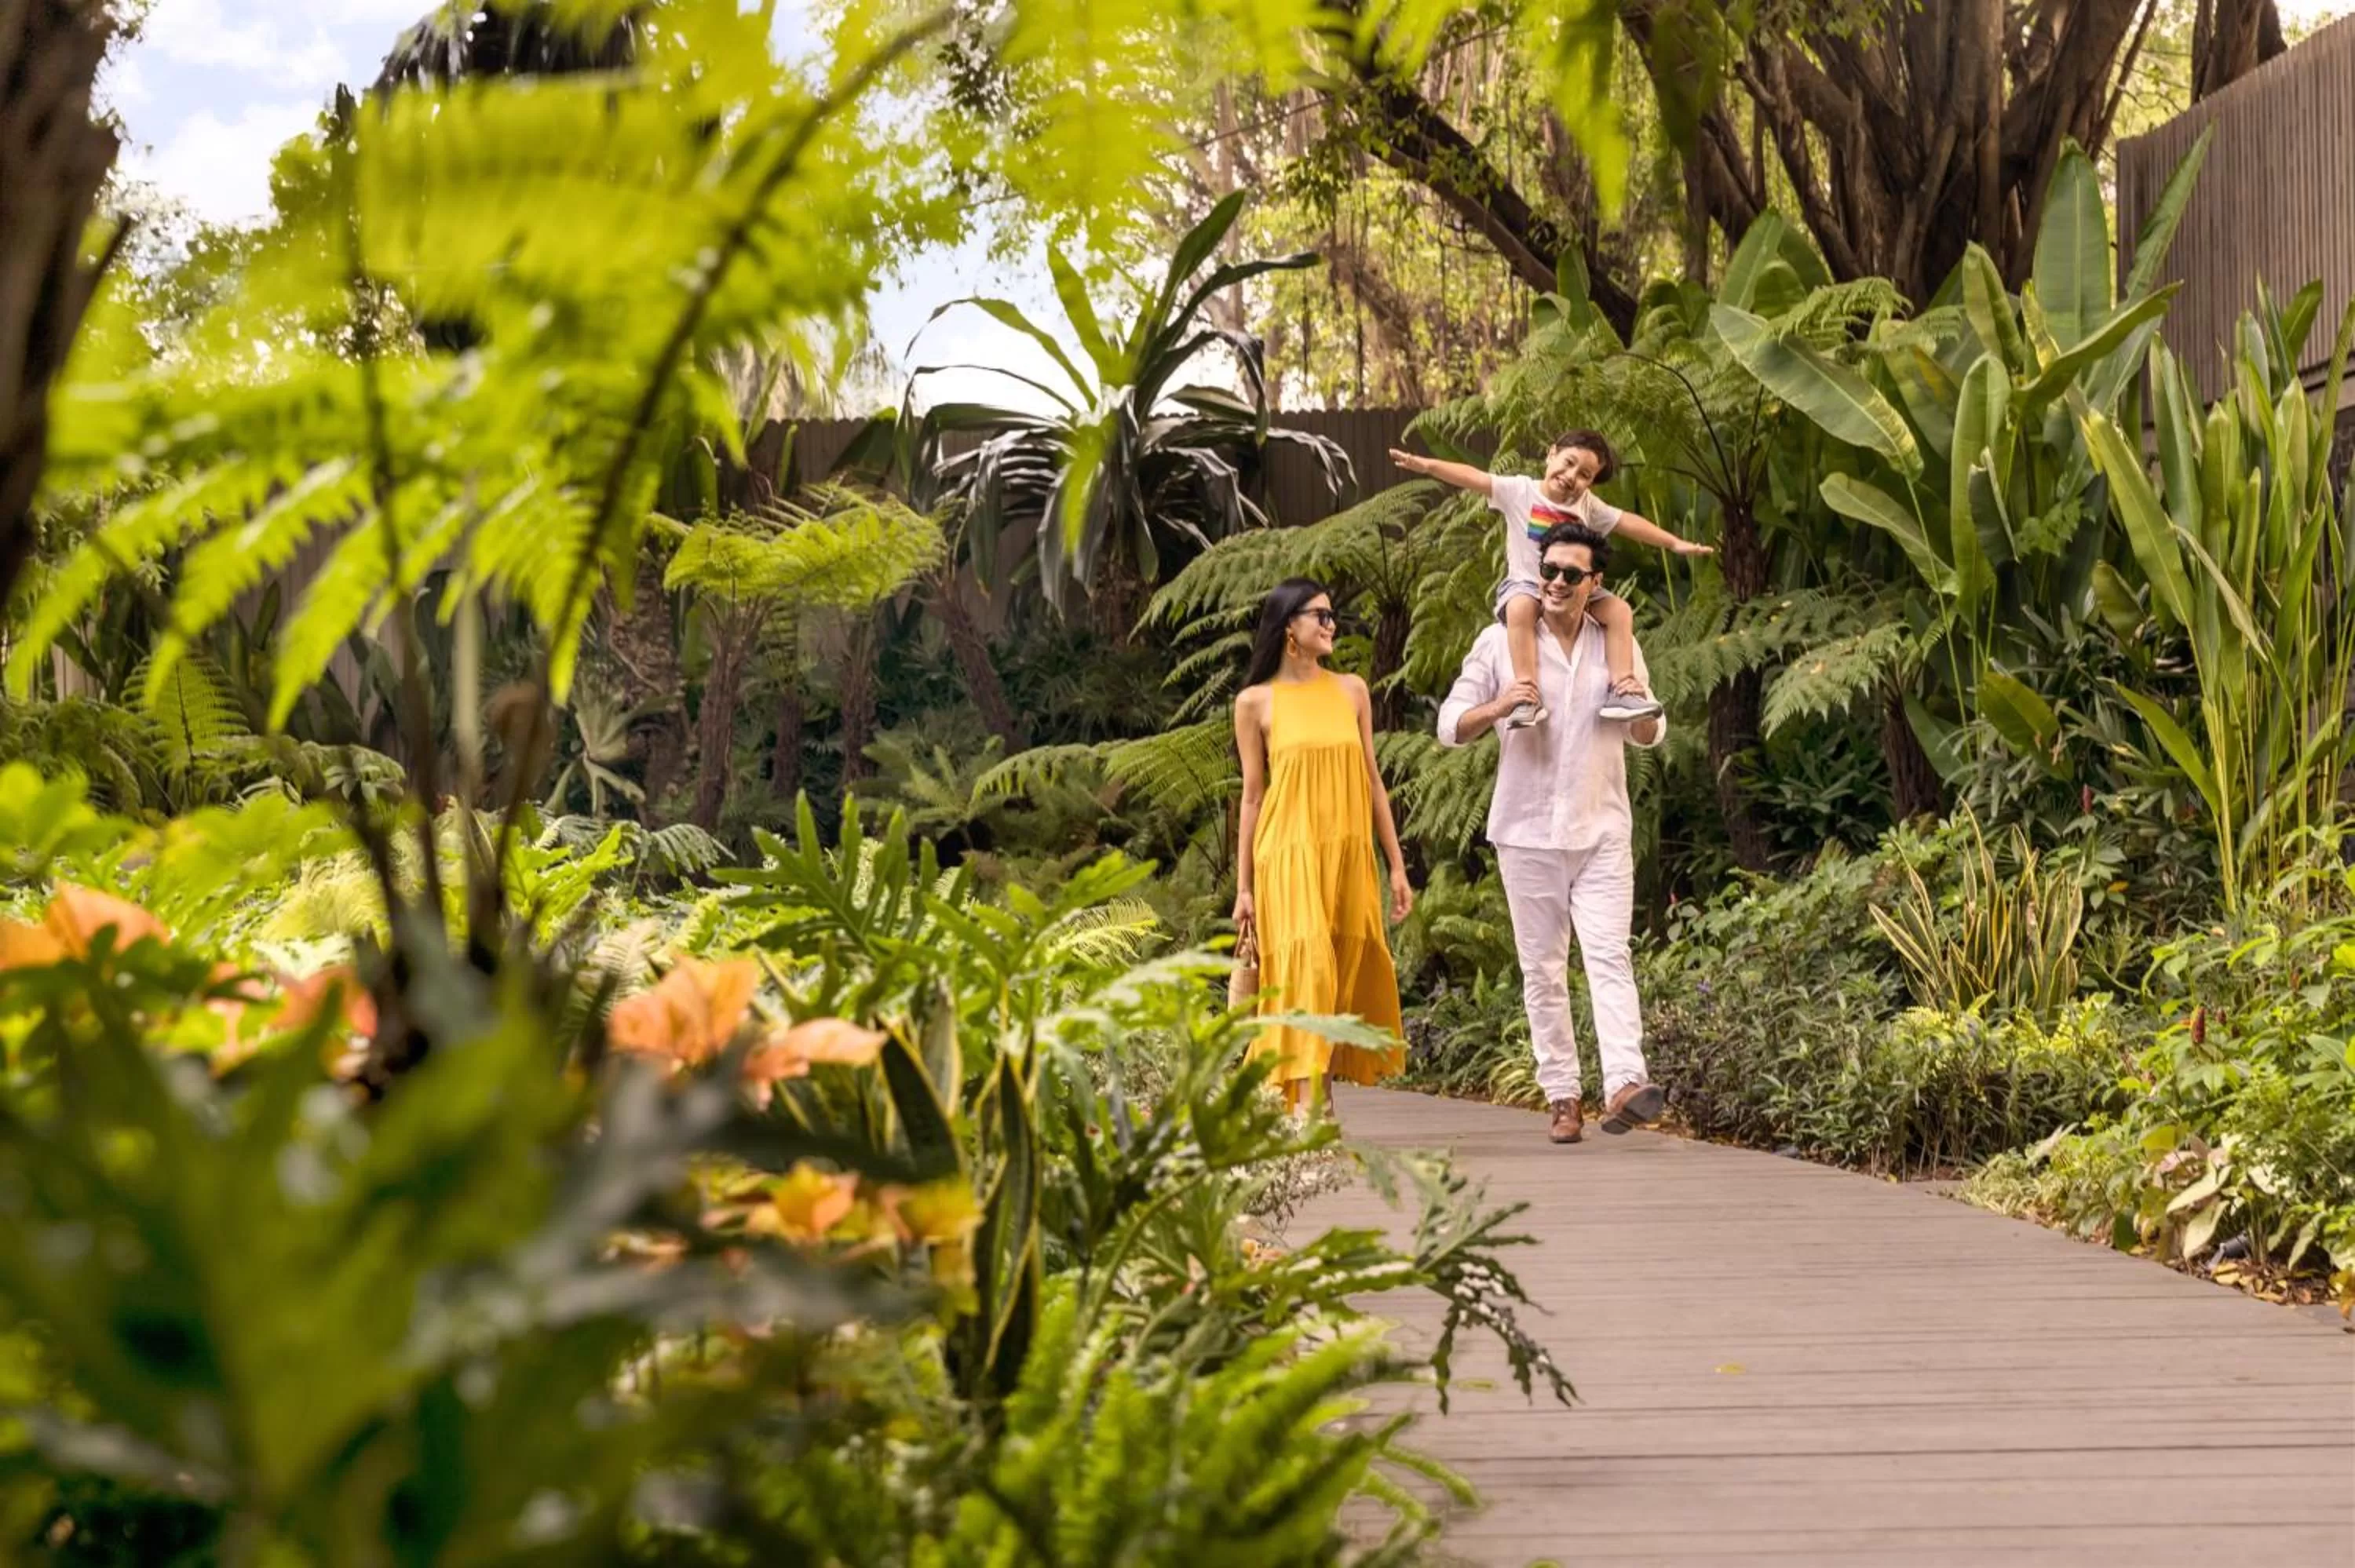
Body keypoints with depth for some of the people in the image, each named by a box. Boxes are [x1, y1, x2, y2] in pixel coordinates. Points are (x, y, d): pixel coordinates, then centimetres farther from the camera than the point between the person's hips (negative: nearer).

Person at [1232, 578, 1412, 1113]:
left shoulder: (1351, 691, 12)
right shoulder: (1256, 702, 3)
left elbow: (1372, 782, 13)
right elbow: (1252, 796, 5)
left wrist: (1397, 866, 10)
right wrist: (1243, 887, 2)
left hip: (1349, 853, 4)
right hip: (1290, 853, -4)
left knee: (1347, 977, 3)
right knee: (1306, 968, -15)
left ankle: (1318, 1098, 11)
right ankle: (1305, 1109, -20)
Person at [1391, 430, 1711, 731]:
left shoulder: (1588, 506, 6)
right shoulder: (1519, 491, -7)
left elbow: (1627, 522, 10)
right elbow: (1473, 477, -17)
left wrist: (1675, 543, 7)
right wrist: (1426, 465, -29)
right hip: (1525, 585, -5)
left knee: (1619, 610, -13)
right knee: (1521, 607, -37)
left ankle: (1622, 689, -13)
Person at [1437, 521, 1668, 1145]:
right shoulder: (1500, 642, 1)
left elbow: (1650, 736, 15)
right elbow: (1450, 727, 2)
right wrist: (1498, 706, -18)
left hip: (1602, 831, 0)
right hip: (1527, 832, 0)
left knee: (1610, 955, -14)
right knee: (1543, 970, 3)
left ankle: (1624, 1084, -26)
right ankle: (1562, 1096, 8)